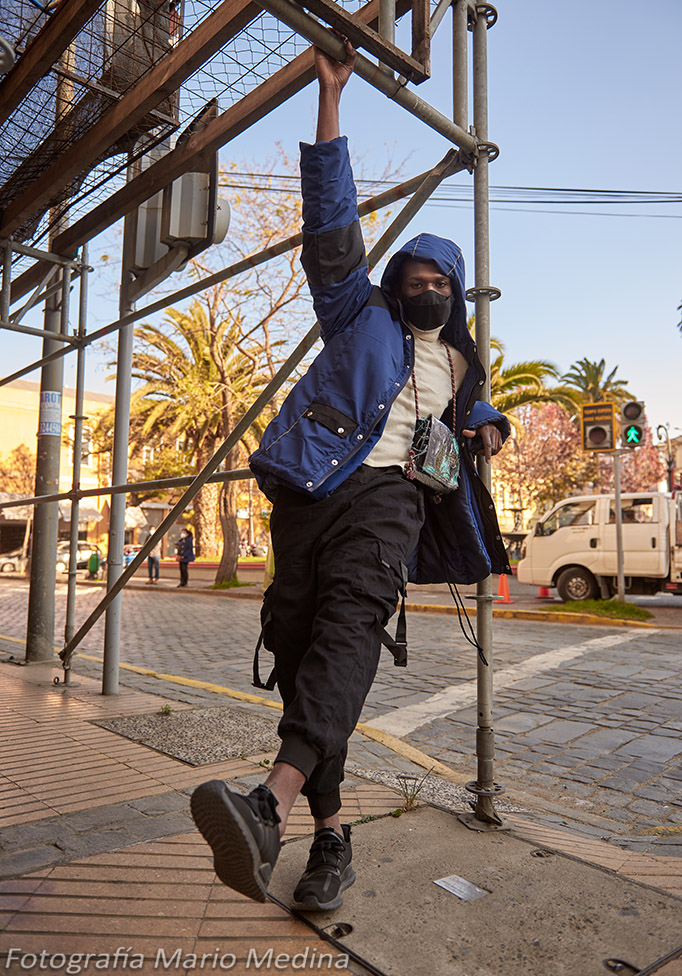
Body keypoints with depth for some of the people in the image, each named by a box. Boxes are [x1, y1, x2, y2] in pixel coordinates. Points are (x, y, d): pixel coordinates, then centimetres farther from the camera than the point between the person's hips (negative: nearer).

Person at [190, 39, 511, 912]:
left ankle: (273, 803, -44)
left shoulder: (461, 367, 29)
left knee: (352, 618, -29)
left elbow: (472, 416, 47)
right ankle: (329, 831, 2)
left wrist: (489, 428, 20)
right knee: (296, 639, -8)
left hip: (389, 493, 0)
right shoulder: (359, 314, 22)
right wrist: (331, 98, 14)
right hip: (314, 483, 0)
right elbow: (331, 217, 17)